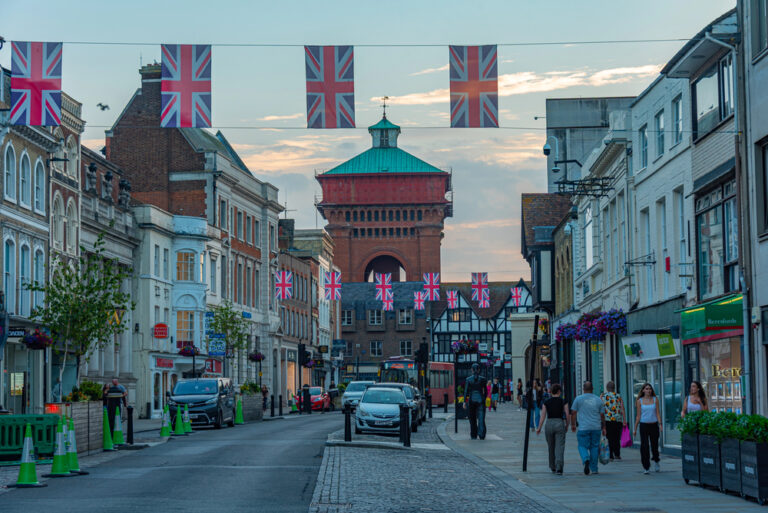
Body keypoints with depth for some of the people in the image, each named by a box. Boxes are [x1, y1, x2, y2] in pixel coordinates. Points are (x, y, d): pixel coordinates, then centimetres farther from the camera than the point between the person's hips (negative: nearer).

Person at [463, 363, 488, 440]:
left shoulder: (468, 379, -3)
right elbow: (485, 391, 5)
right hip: (480, 399, 0)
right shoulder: (482, 379, -2)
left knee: (472, 418, 11)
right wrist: (484, 399, 20)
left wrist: (464, 402, -4)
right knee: (481, 418, 1)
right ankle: (481, 435, -11)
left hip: (472, 400, 0)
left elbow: (466, 391, -6)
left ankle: (473, 435, 13)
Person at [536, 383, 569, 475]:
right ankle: (559, 468, -22)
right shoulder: (563, 402, -1)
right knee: (559, 447, -5)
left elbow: (543, 415, -3)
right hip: (560, 424, -2)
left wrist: (539, 428, 0)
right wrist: (566, 426, 12)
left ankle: (553, 467, 30)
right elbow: (567, 415, -2)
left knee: (551, 447, 18)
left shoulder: (546, 402, 2)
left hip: (549, 423, 2)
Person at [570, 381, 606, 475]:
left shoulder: (578, 399, -1)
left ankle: (586, 460, -25)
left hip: (583, 428, -2)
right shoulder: (598, 400, 6)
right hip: (596, 428, 2)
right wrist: (603, 427, 15)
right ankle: (594, 469, 13)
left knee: (583, 446, 4)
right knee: (594, 447, 10)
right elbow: (602, 415, 7)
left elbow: (573, 413, 0)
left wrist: (573, 425, 11)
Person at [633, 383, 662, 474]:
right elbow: (638, 416, 5)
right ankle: (646, 467, -2)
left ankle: (656, 461, 35)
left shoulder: (655, 400, 5)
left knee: (654, 446, 7)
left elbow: (657, 413, 3)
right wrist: (635, 428, 3)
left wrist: (660, 424, -9)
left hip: (654, 425, 1)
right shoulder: (640, 401, 3)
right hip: (644, 425, -1)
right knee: (644, 446, -7)